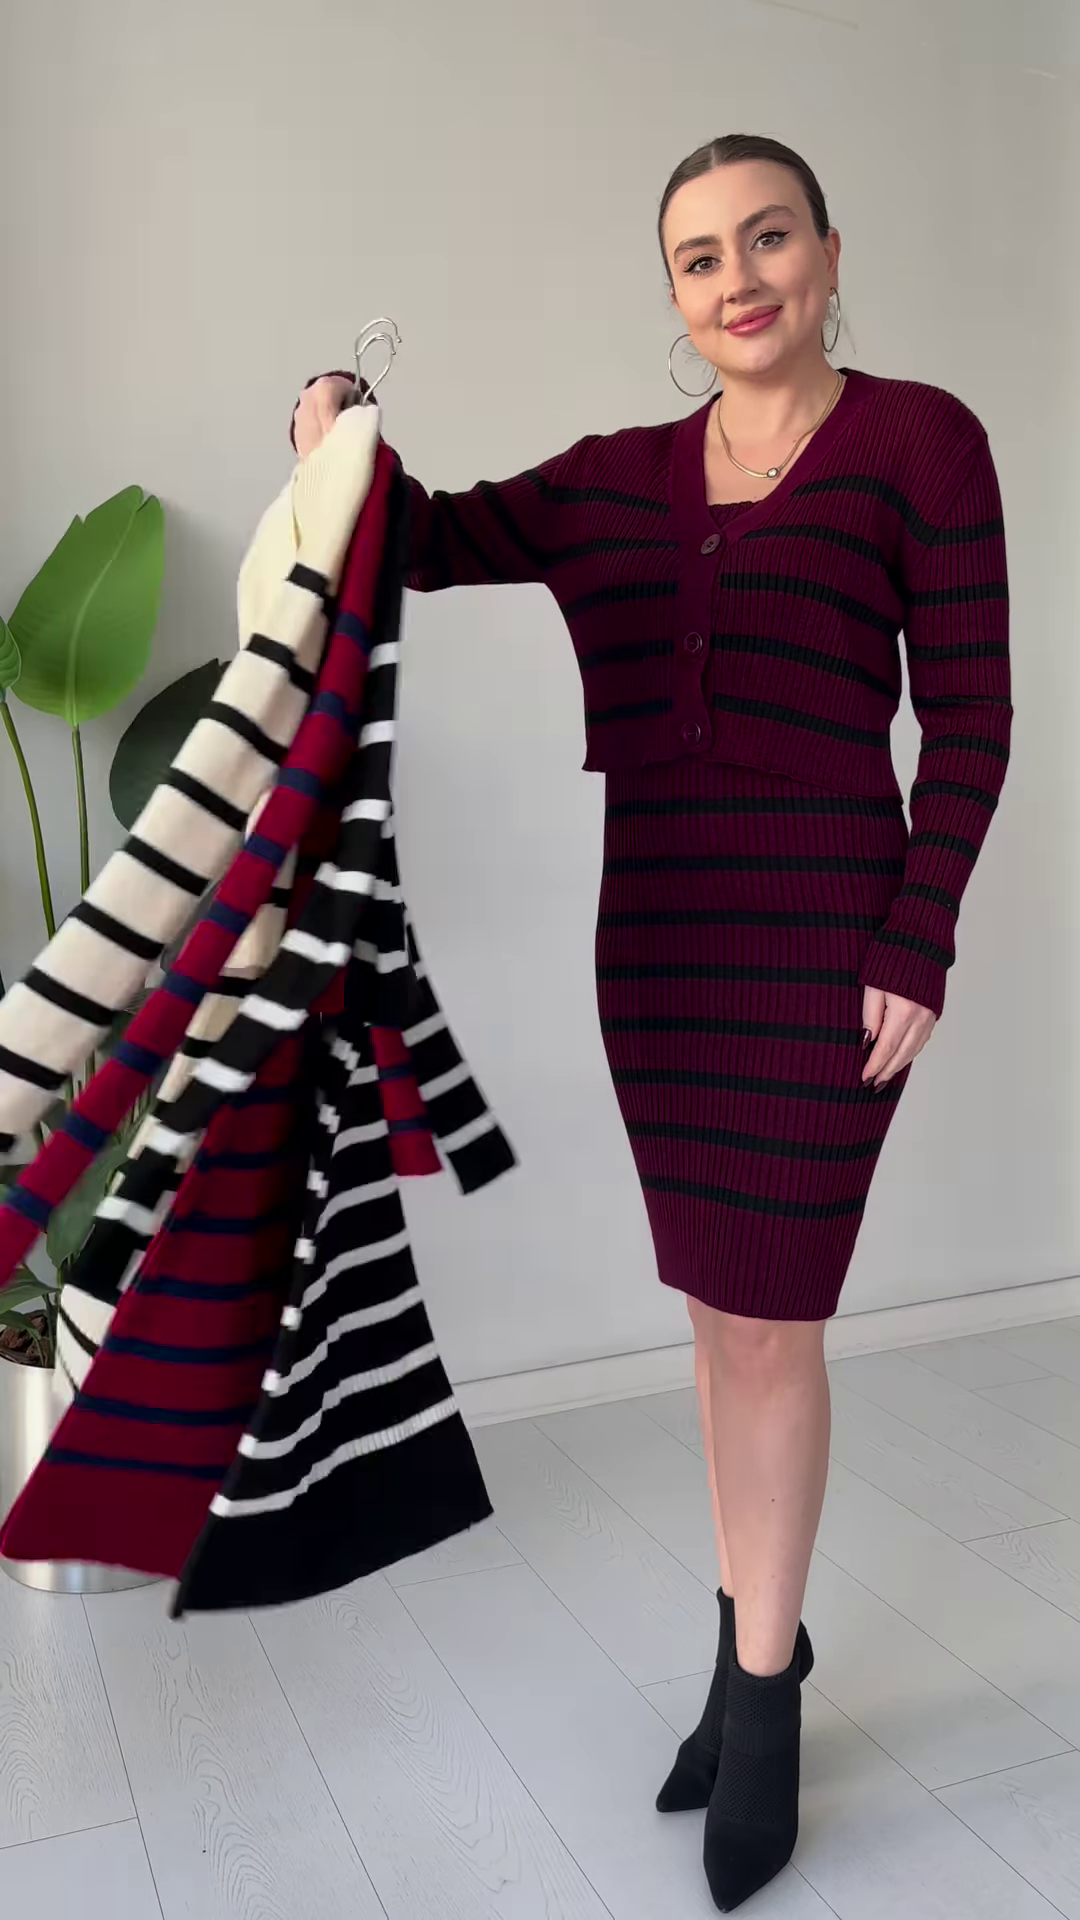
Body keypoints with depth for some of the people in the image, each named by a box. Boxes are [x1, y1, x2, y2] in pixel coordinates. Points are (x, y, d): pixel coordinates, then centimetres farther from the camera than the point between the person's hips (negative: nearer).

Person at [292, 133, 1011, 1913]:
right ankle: (763, 1641, 32)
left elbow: (969, 711, -5)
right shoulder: (620, 479, 12)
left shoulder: (921, 437, -1)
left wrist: (917, 948, -12)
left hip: (823, 934, -5)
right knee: (729, 1309, 13)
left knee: (766, 1320, -1)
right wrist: (341, 452, -9)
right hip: (655, 934, 5)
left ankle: (759, 1685, 21)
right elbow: (425, 544, 13)